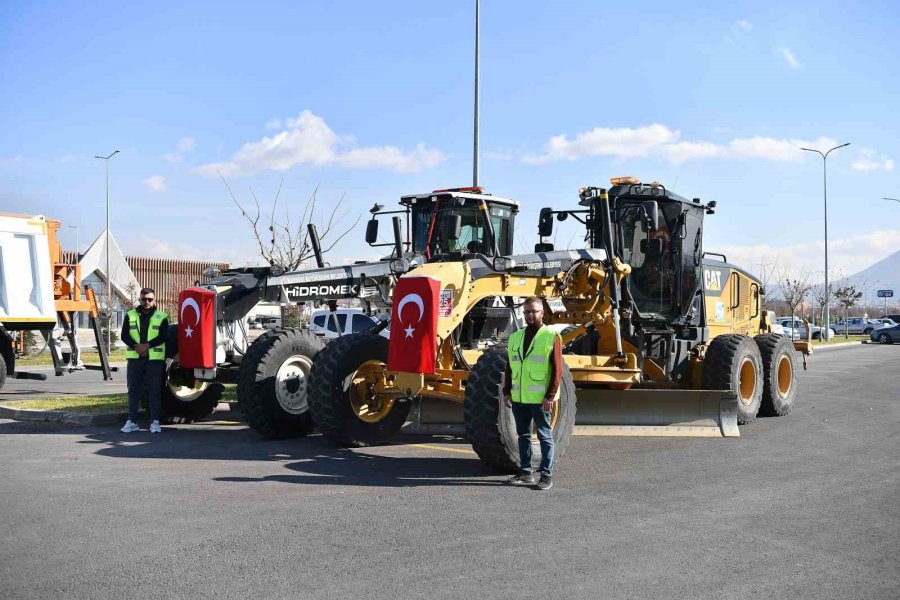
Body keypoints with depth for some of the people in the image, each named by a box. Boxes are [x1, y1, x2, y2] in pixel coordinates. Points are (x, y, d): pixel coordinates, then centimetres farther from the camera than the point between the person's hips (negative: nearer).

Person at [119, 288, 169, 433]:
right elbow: (124, 335, 2)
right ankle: (132, 421, 13)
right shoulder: (130, 315, 10)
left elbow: (163, 336, -8)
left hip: (155, 359, -2)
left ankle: (155, 422, 6)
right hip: (134, 358, 2)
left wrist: (147, 345, -19)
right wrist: (136, 347, -14)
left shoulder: (161, 317, 4)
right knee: (133, 390, 7)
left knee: (155, 391, 1)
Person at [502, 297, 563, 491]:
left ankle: (546, 475, 8)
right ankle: (526, 473, 22)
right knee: (523, 435, 12)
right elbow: (509, 368, 17)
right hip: (518, 398, 6)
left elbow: (557, 370, -8)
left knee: (545, 436, 2)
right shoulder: (515, 338, 13)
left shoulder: (551, 337, -5)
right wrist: (507, 391, 10)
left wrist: (551, 396, -13)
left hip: (540, 399, -6)